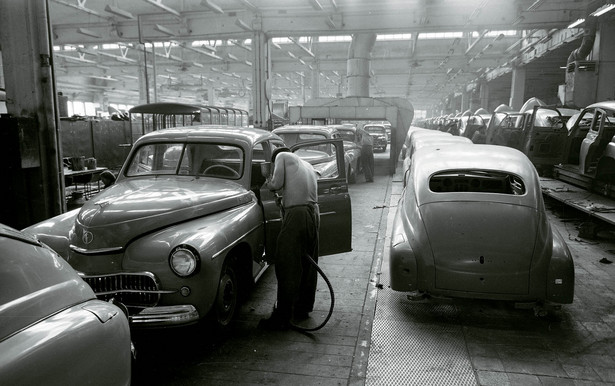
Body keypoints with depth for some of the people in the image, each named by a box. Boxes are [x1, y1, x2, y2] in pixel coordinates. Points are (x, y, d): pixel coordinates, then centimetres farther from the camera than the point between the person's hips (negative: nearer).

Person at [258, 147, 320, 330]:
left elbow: (277, 183, -2)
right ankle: (303, 308, 26)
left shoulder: (282, 156, 9)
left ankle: (282, 317, -2)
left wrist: (268, 184, 19)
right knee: (308, 265, 15)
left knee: (287, 268, -5)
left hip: (296, 214, -8)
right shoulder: (307, 166, 29)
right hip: (314, 213, 8)